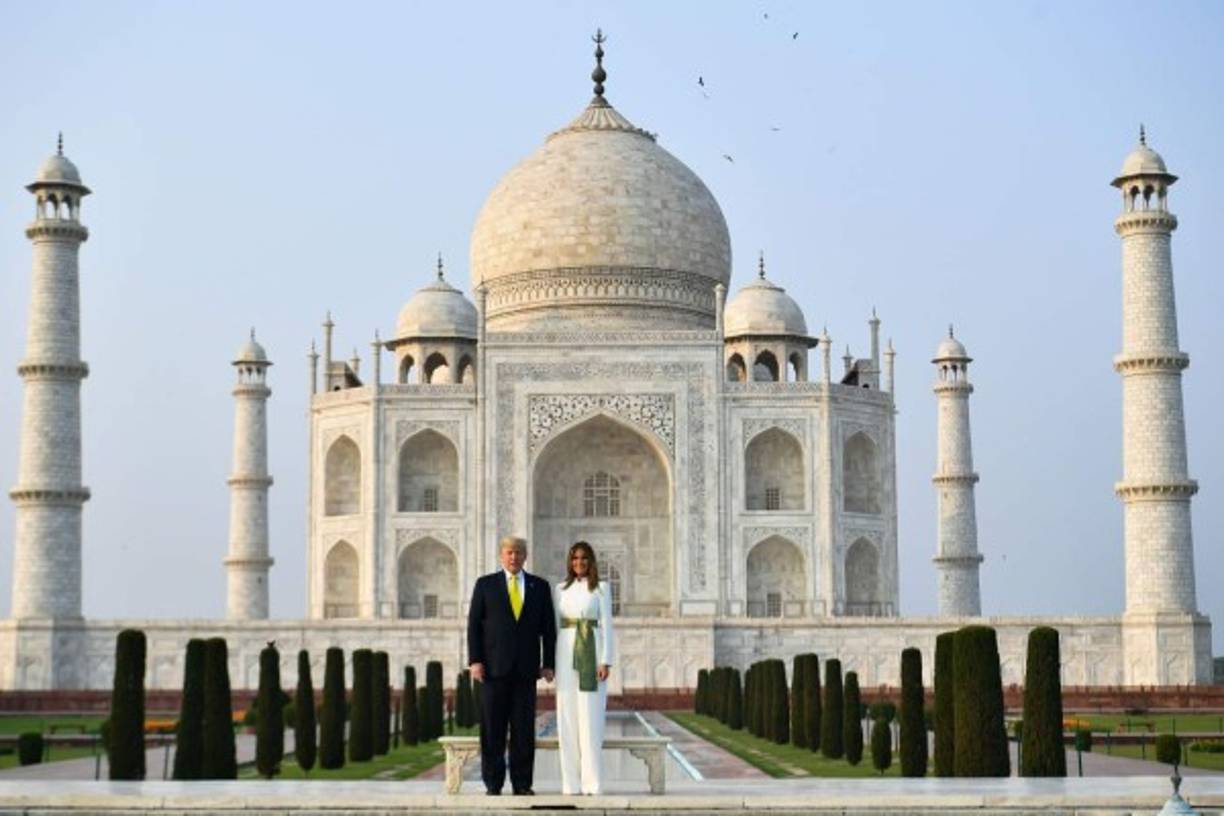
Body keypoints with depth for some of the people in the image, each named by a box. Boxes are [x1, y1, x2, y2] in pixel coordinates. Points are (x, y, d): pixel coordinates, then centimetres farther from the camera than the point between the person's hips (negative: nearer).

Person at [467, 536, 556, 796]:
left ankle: (522, 784, 6)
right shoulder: (485, 584, 6)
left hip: (526, 668, 1)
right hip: (494, 666, -1)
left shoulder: (540, 586, 10)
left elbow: (548, 628, 10)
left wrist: (548, 663, 3)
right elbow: (474, 625, 3)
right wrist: (475, 661, -6)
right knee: (492, 729, 0)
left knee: (524, 729, 0)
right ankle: (493, 783, 5)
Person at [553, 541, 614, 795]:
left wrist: (606, 661, -10)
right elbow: (555, 626, 13)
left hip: (591, 653, -3)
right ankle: (571, 782, 6)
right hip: (566, 654, 3)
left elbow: (606, 626, -2)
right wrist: (551, 661, 7)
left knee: (591, 718, -6)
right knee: (567, 719, 2)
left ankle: (592, 782, -4)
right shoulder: (561, 589, 12)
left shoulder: (600, 589, 3)